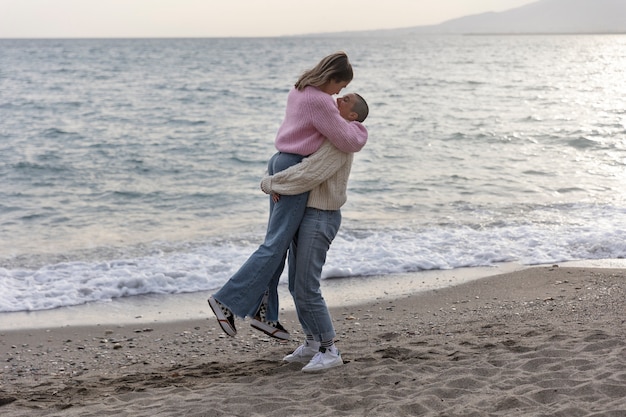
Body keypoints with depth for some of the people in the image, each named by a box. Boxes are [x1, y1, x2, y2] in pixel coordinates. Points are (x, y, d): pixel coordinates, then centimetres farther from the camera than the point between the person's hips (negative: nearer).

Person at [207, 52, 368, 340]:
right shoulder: (320, 102, -16)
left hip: (281, 163, 10)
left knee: (278, 242, 10)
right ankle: (227, 300, -10)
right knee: (276, 244, -8)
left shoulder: (299, 91, 13)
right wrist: (360, 128, 8)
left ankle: (262, 312, 13)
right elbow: (350, 142, -12)